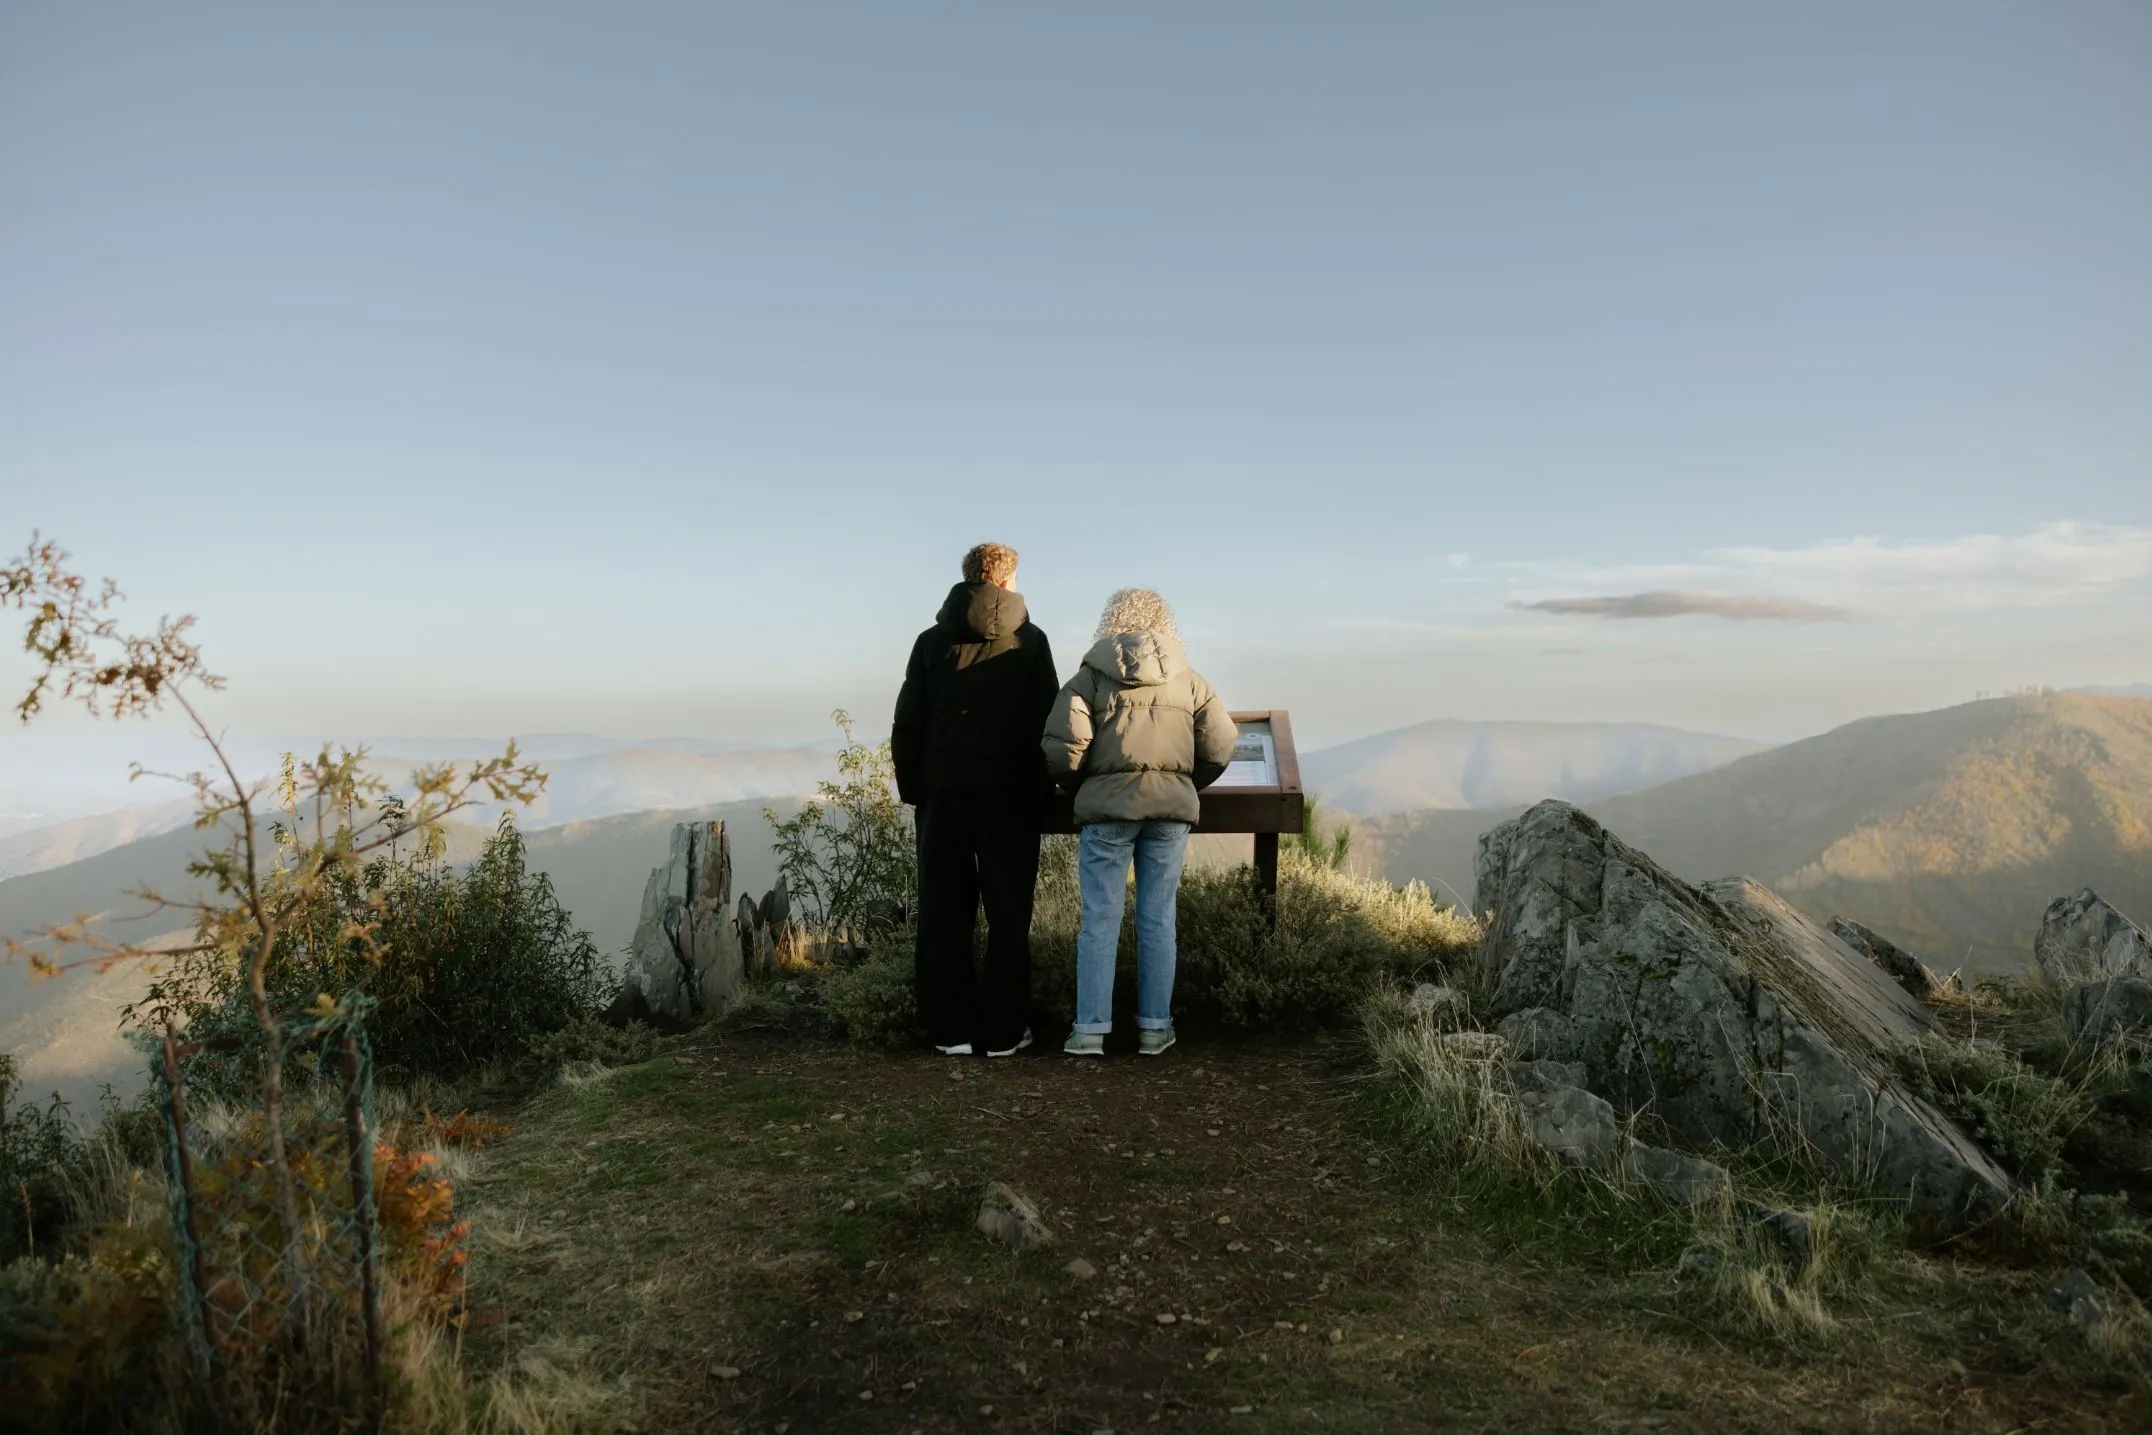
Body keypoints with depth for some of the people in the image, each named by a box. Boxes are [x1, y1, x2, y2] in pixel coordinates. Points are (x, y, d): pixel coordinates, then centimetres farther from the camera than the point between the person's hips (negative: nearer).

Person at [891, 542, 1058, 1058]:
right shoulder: (1029, 641, 2)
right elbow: (1044, 721, -1)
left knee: (944, 914, 6)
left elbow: (907, 725, 6)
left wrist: (913, 789, 11)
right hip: (1009, 794, -2)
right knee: (1008, 914, 5)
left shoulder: (932, 641, 8)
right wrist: (1041, 787, 6)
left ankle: (951, 1029, 9)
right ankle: (1004, 1030, 7)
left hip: (943, 793, 2)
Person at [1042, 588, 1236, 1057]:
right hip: (1172, 807, 2)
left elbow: (1061, 748, -8)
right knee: (1158, 918, 8)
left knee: (1100, 918, 3)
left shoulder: (1091, 676, 1)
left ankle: (1090, 1030, 4)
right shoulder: (1189, 680, 8)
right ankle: (1154, 1026, 12)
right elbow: (1219, 747, 4)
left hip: (1107, 806, -2)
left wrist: (1078, 785, 11)